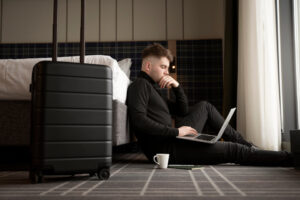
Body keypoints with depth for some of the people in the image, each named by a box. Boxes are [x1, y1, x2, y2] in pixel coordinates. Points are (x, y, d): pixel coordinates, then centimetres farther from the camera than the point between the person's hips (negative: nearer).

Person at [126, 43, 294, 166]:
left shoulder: (153, 88, 22)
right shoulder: (140, 85, -7)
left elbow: (183, 111, 24)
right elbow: (139, 121, -24)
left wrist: (177, 87, 8)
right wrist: (176, 131, -21)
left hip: (171, 139, 10)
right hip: (164, 148, -10)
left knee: (204, 107, 20)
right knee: (234, 150, -8)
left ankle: (245, 144, 20)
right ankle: (289, 159, 2)